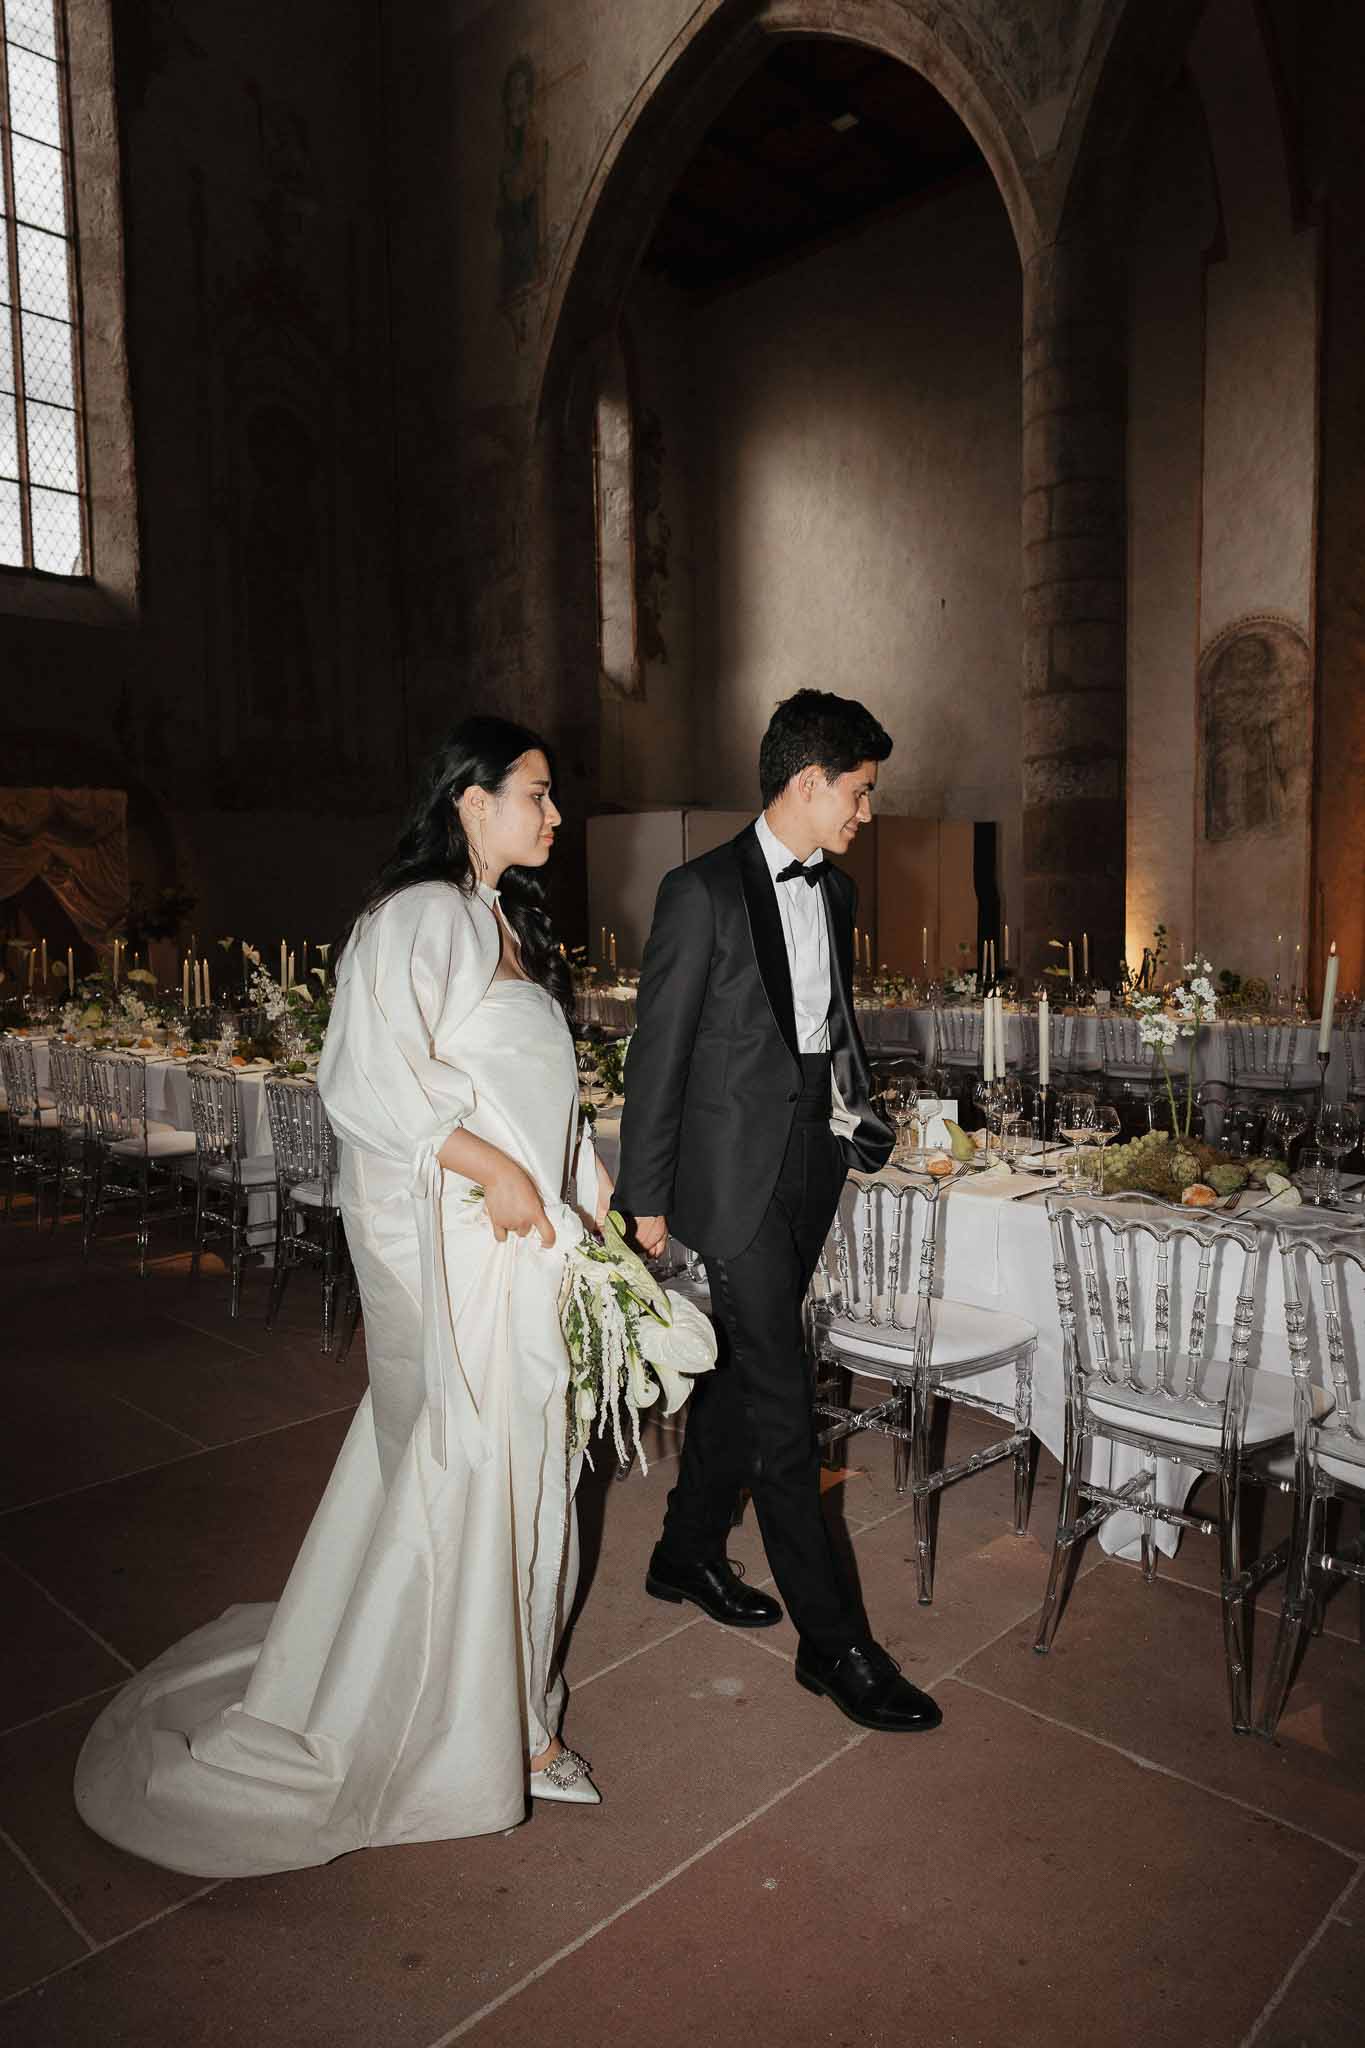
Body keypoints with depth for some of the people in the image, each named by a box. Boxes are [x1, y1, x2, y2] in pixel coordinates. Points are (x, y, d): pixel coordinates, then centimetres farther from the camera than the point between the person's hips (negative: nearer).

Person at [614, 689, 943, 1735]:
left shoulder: (834, 891, 11)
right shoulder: (702, 892, -12)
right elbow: (658, 1055, -11)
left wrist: (857, 1102, 8)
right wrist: (646, 1200, -10)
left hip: (810, 1162, 8)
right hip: (733, 1176, -8)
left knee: (740, 1374, 19)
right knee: (782, 1404, -2)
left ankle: (688, 1553, 38)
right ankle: (835, 1641, 10)